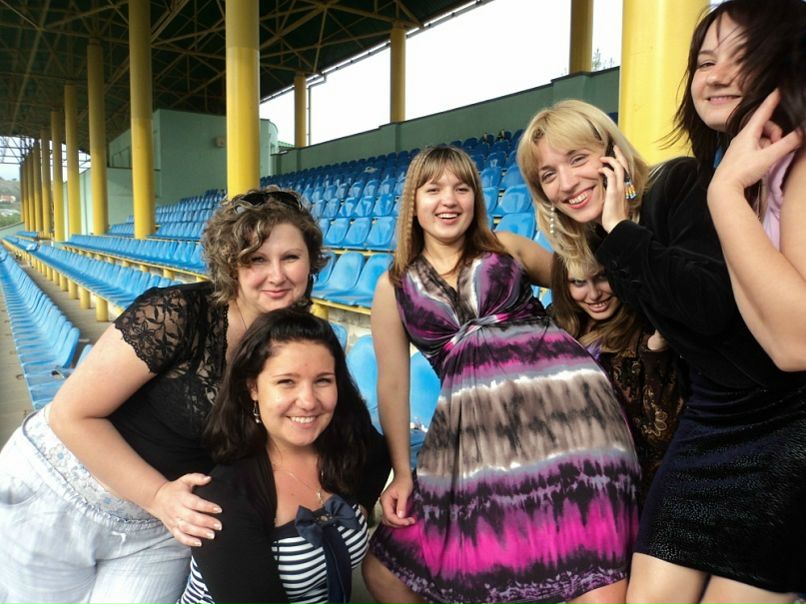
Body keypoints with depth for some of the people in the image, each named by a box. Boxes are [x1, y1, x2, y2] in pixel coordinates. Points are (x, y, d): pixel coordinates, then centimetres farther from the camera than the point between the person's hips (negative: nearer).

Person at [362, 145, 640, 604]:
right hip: (472, 433, 2)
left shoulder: (507, 247, 14)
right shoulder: (395, 287, 13)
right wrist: (402, 471, 6)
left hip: (564, 408, -1)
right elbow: (392, 380, 10)